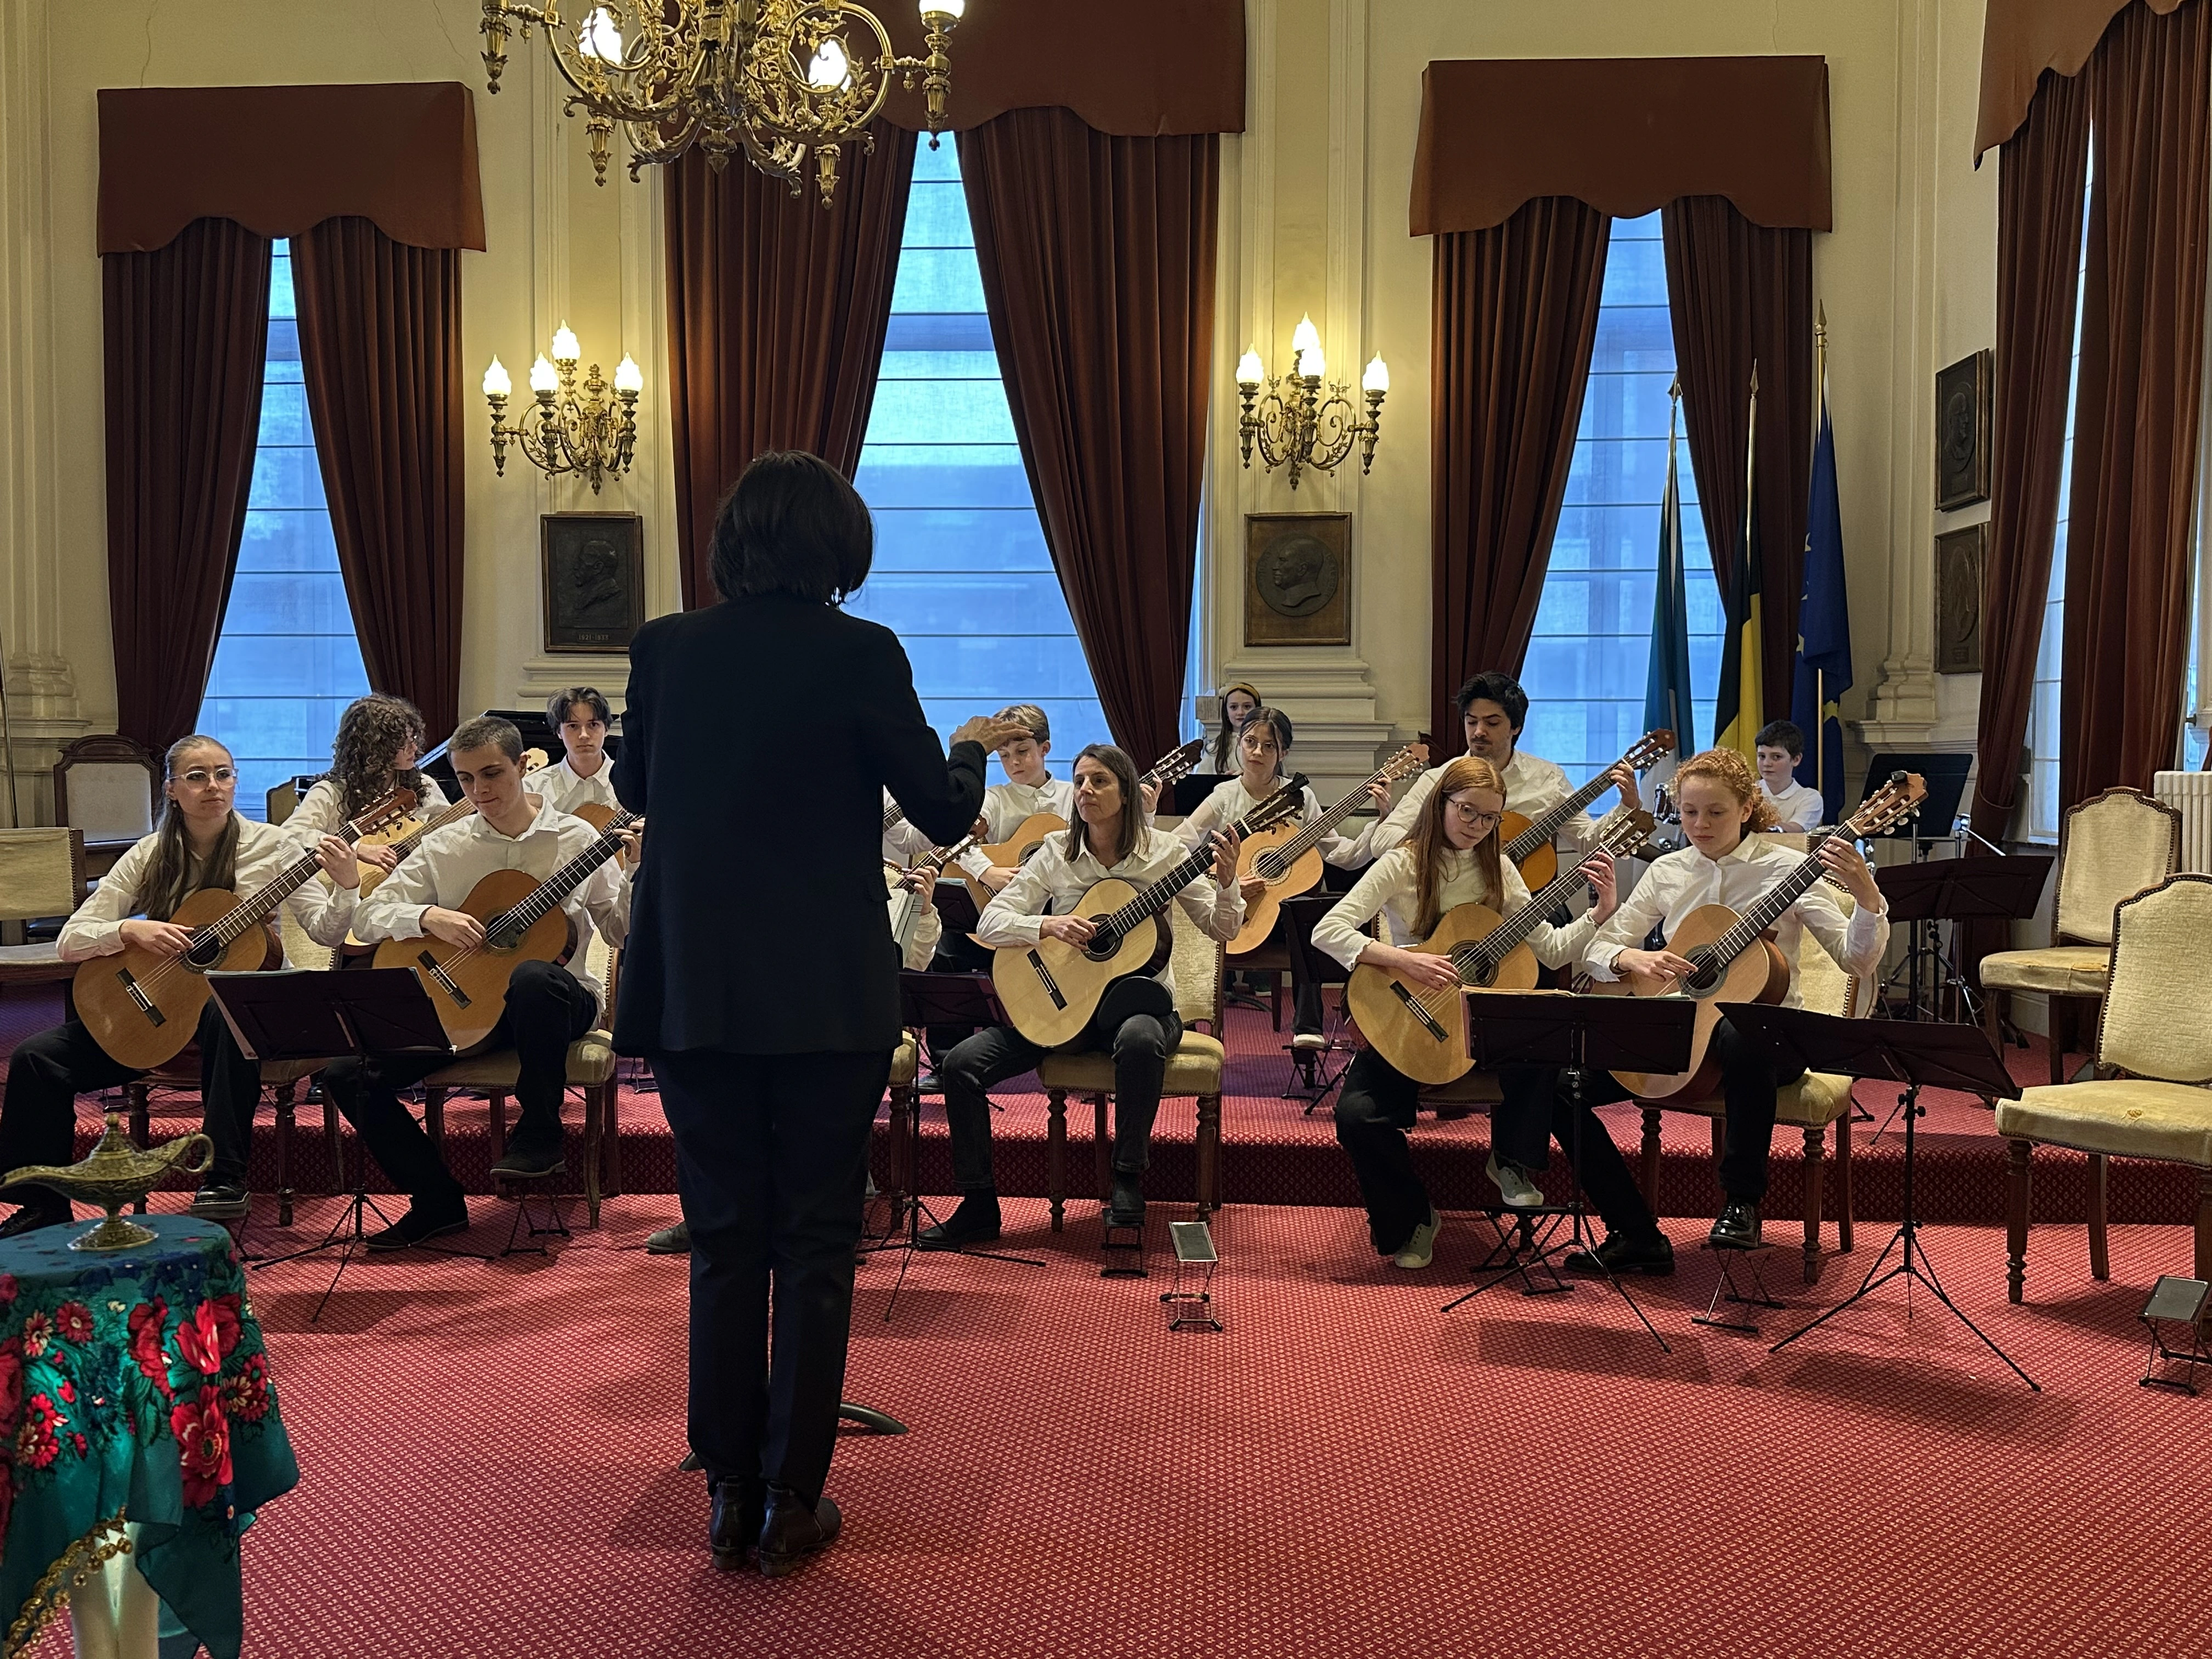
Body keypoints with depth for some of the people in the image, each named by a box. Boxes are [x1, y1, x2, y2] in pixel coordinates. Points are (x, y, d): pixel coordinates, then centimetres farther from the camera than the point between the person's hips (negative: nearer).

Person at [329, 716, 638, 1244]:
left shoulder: (577, 839, 0)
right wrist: (428, 916, -17)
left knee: (533, 977, -41)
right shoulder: (444, 847, 5)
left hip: (557, 1002, -3)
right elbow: (368, 917, 2)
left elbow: (622, 932, -1)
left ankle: (539, 1134, -19)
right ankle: (438, 1202, -1)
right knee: (346, 1071, -14)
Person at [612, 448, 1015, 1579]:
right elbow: (944, 815, -4)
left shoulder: (665, 648, 0)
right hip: (828, 997, -3)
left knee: (723, 1240, 12)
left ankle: (729, 1496, 19)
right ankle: (790, 1502, 15)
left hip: (695, 989, 3)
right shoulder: (861, 653, -10)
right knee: (816, 1244, 8)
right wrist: (973, 748, 16)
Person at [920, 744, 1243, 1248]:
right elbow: (989, 923, -5)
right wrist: (1048, 926, -23)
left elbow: (1222, 930, -5)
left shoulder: (1163, 851, -3)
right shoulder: (1057, 853, 1)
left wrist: (1226, 884, -25)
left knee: (1140, 1038, -40)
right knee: (961, 1063, -16)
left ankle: (1128, 1183, -22)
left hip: (1137, 1000, -3)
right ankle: (979, 1206, -2)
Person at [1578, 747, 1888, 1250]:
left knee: (1740, 1039, -42)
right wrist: (1634, 959, -17)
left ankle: (1742, 1205, -22)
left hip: (1764, 1026, -4)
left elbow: (1857, 960, -13)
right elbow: (1599, 949, 6)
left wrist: (1868, 898, -32)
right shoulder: (1667, 872, 6)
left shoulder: (1784, 869, -6)